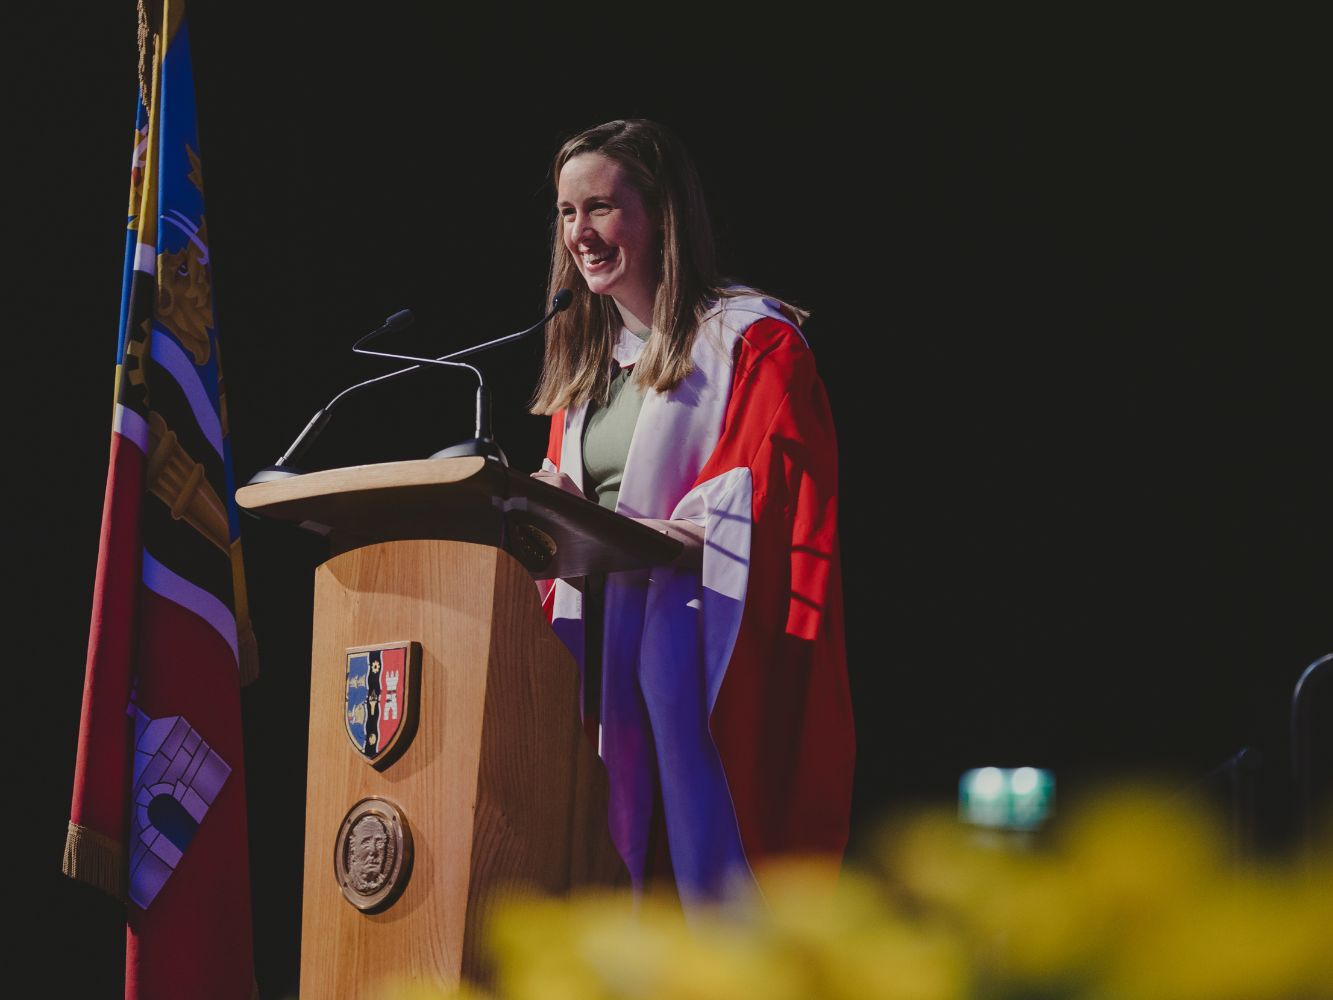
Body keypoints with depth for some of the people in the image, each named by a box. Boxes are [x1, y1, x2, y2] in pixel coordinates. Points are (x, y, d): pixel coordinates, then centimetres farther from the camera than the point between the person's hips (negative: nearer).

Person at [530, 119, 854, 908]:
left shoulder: (751, 339, -3)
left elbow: (768, 504, -13)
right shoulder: (583, 356, 19)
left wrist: (639, 535, -23)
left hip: (701, 657, -6)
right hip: (597, 655, 6)